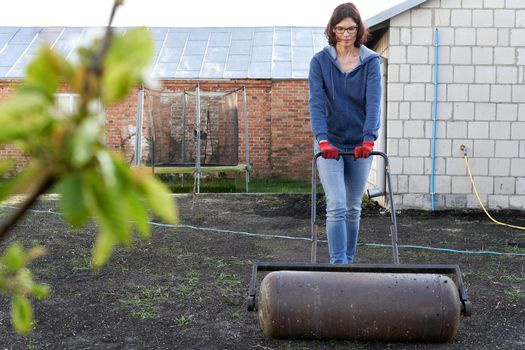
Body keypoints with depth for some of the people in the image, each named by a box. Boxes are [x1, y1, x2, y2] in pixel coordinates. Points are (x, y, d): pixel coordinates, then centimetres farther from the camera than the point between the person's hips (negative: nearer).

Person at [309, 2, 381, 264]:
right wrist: (322, 139, -28)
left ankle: (348, 262, 26)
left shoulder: (371, 61, -2)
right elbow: (316, 102, -14)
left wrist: (369, 138, -28)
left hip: (359, 144, 2)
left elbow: (373, 101, -14)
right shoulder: (320, 61, -3)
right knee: (337, 207, -12)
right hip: (329, 144, -2)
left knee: (353, 209, 12)